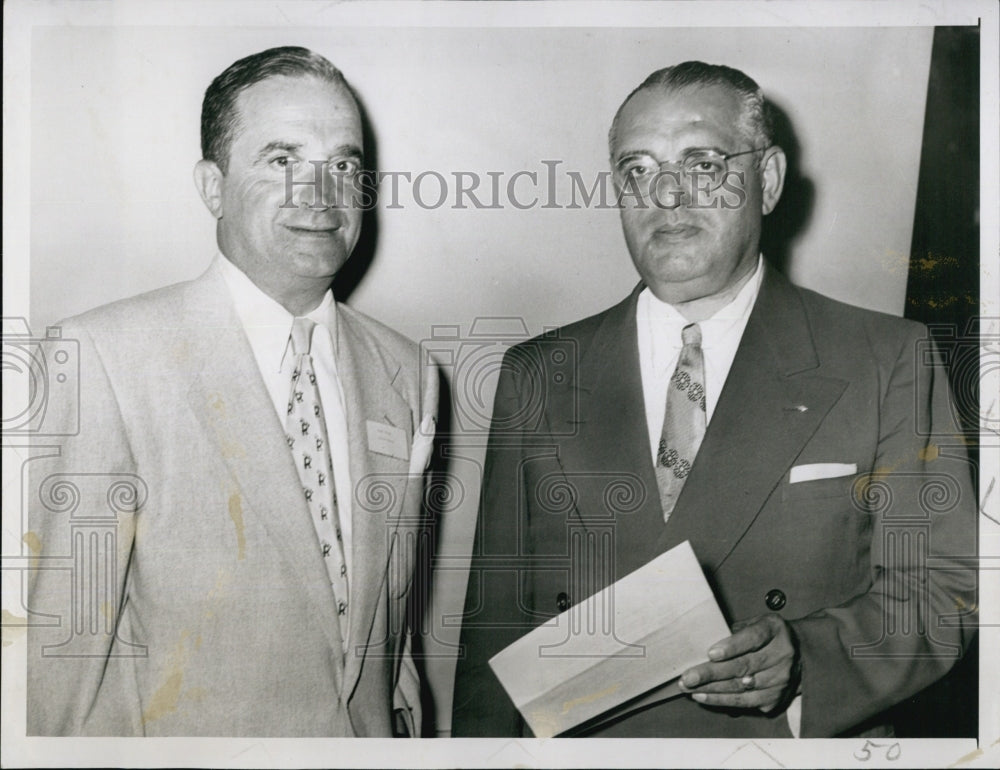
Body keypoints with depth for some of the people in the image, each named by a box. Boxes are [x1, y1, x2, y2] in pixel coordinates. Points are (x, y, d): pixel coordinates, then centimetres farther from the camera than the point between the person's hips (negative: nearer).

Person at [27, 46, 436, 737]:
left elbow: (396, 606, 7)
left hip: (372, 737, 4)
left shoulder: (403, 371, -1)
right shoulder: (106, 355, -18)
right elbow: (69, 630, -16)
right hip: (188, 737, -4)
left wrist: (407, 724, 7)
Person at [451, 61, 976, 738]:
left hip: (801, 743, -1)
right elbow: (496, 620, 0)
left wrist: (805, 658, -23)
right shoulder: (536, 377, 0)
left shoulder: (888, 361, -5)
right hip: (580, 740, 2)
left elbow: (940, 588, -7)